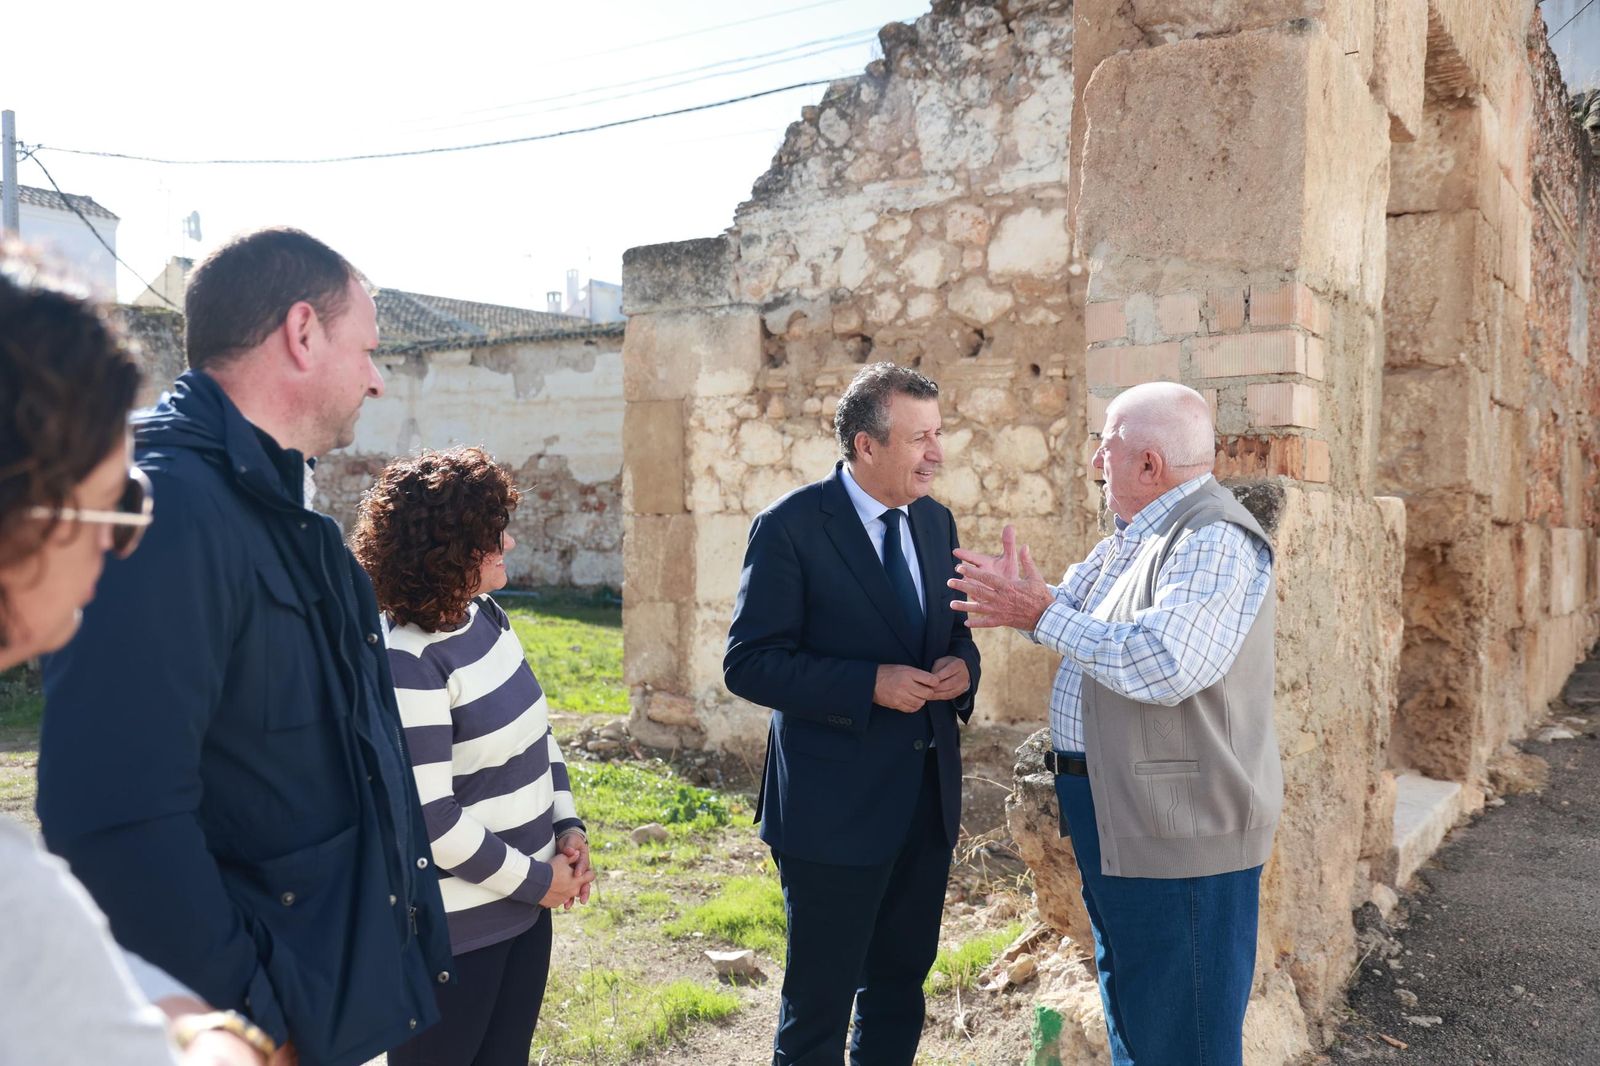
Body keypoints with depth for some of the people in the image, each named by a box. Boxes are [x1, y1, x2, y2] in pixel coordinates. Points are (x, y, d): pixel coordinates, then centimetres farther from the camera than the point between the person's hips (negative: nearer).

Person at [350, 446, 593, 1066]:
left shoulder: (485, 616, 1)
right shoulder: (406, 662, -24)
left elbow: (535, 733, 12)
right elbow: (430, 819, -24)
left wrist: (567, 827, 1)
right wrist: (535, 879, -14)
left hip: (525, 902, 8)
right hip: (454, 929, -8)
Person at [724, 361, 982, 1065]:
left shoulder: (935, 521, 7)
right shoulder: (791, 525, -13)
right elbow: (748, 663, -16)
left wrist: (962, 666, -6)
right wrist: (870, 685, -23)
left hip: (928, 796, 6)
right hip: (835, 804, -6)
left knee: (900, 988, 20)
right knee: (818, 1004, 8)